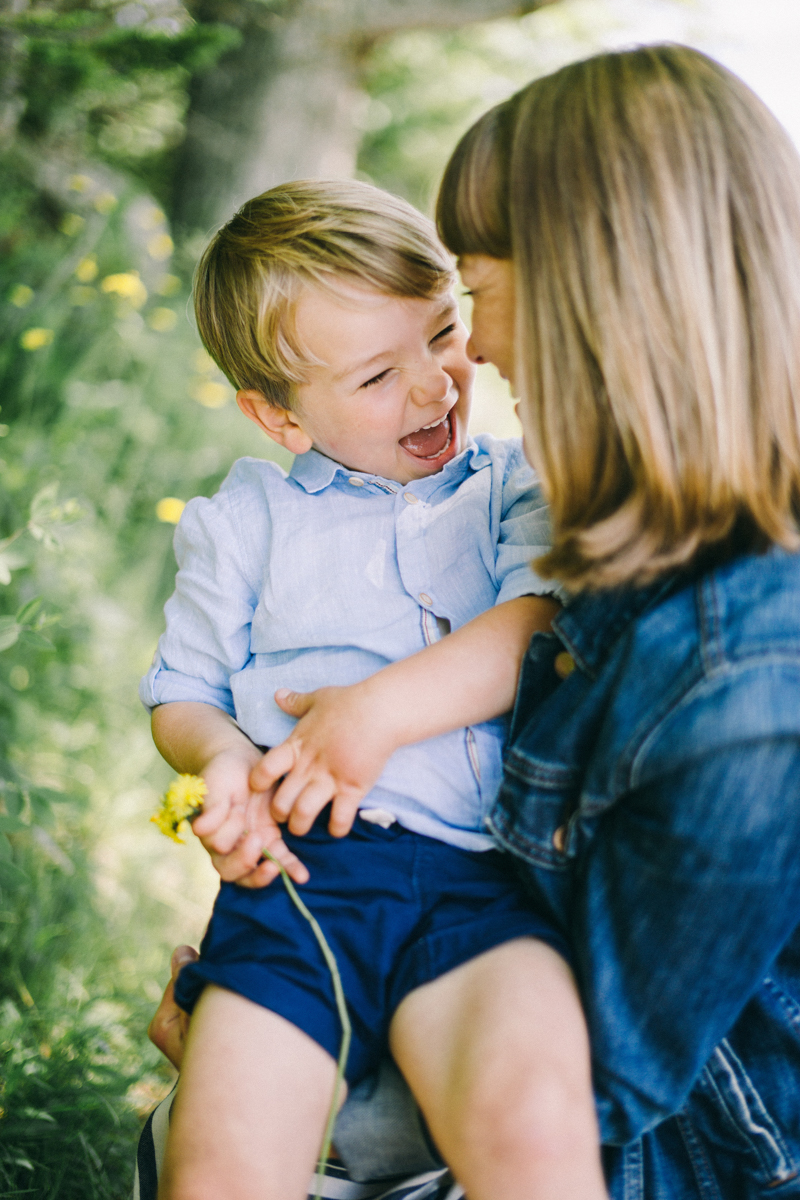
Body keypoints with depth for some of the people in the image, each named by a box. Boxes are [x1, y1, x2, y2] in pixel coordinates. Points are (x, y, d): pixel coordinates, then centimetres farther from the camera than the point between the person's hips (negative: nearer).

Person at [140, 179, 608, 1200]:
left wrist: (375, 714, -13)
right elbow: (181, 695, 23)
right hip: (300, 868, 1)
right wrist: (223, 753, 0)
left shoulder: (517, 486, 15)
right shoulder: (246, 519, 17)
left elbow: (544, 628, -2)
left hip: (481, 879, -1)